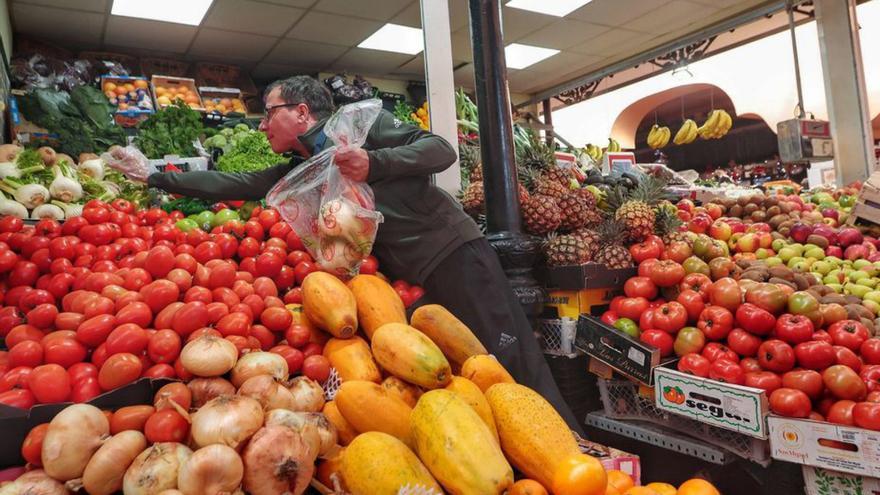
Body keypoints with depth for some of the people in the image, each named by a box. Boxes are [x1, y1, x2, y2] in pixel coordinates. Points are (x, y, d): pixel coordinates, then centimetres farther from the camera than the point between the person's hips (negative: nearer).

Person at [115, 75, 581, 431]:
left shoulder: (362, 124, -4)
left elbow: (441, 150, -11)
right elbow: (232, 184, 20)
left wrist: (374, 163, -24)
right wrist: (160, 178, 22)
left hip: (456, 252, -6)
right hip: (414, 279, 6)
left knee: (515, 363, -7)